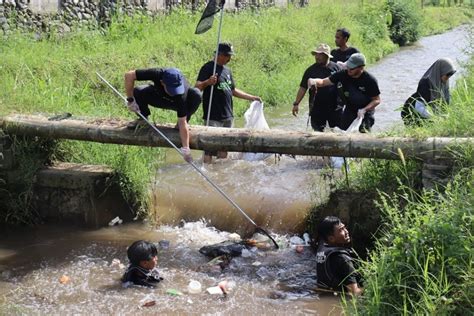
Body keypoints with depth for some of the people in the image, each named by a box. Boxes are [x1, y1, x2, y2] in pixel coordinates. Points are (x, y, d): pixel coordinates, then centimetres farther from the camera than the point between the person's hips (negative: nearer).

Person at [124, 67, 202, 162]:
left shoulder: (181, 95, -40)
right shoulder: (157, 74, -37)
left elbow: (182, 123, -36)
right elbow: (129, 75, -29)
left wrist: (185, 148, -39)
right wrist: (130, 99, -29)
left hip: (176, 104, -2)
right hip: (158, 98, 2)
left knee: (196, 95, -33)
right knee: (138, 91, -28)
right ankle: (143, 118, 3)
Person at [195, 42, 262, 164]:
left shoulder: (227, 70, 18)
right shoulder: (208, 67, -6)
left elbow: (233, 90, 27)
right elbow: (197, 87, -13)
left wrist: (251, 98, 25)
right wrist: (207, 82, -33)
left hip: (228, 116, 7)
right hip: (214, 116, -7)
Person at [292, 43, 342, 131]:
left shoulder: (336, 68, -1)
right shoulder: (311, 70, 1)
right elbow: (303, 88, 2)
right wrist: (296, 103, -5)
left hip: (335, 108, 0)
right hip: (317, 109, 1)